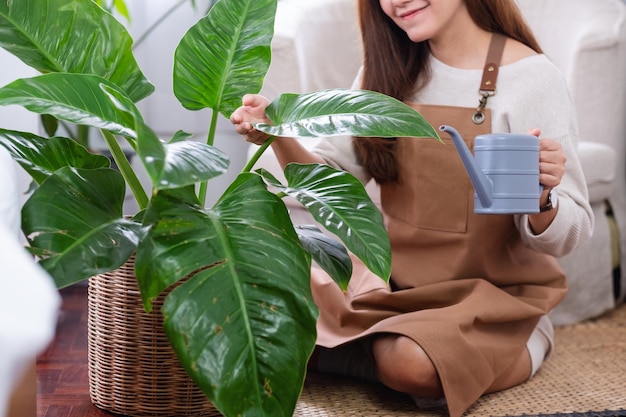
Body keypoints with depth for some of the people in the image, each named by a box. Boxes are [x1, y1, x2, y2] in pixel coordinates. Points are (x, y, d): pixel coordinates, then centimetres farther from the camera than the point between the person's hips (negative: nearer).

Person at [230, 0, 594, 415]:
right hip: (393, 282, 4)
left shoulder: (533, 78, -12)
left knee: (411, 365, -32)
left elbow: (567, 235, -11)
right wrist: (280, 138, -17)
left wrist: (540, 197, -33)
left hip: (493, 295, -3)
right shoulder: (387, 69, 3)